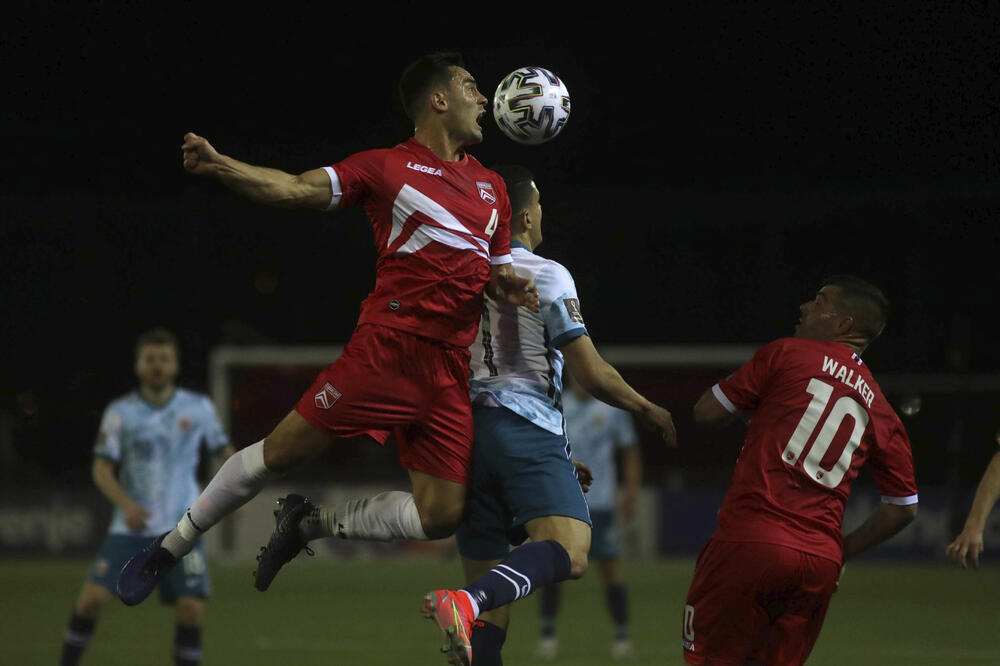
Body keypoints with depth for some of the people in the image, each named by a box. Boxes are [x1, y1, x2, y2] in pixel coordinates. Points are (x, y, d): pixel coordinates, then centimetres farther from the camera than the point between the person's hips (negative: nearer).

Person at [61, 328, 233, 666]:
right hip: (130, 527, 0)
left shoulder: (198, 407, 2)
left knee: (190, 609, -9)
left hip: (182, 527, 0)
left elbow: (224, 450, 15)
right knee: (92, 597, -12)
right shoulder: (120, 411, -1)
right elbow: (101, 468, -3)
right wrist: (126, 505, -20)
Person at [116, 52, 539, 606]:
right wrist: (217, 164, -23)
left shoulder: (491, 187, 20)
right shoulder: (388, 167, 2)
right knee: (282, 450, -8)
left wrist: (509, 287, 4)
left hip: (450, 372, 5)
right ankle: (169, 549, 11)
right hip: (388, 346, -5)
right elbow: (297, 189, -7)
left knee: (441, 516, -4)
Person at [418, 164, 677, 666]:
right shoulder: (546, 276, 1)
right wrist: (650, 412, 17)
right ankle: (465, 604, -49)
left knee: (490, 589, 9)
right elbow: (591, 374, -3)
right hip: (527, 431, -7)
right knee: (569, 553, -24)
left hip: (465, 431, 7)